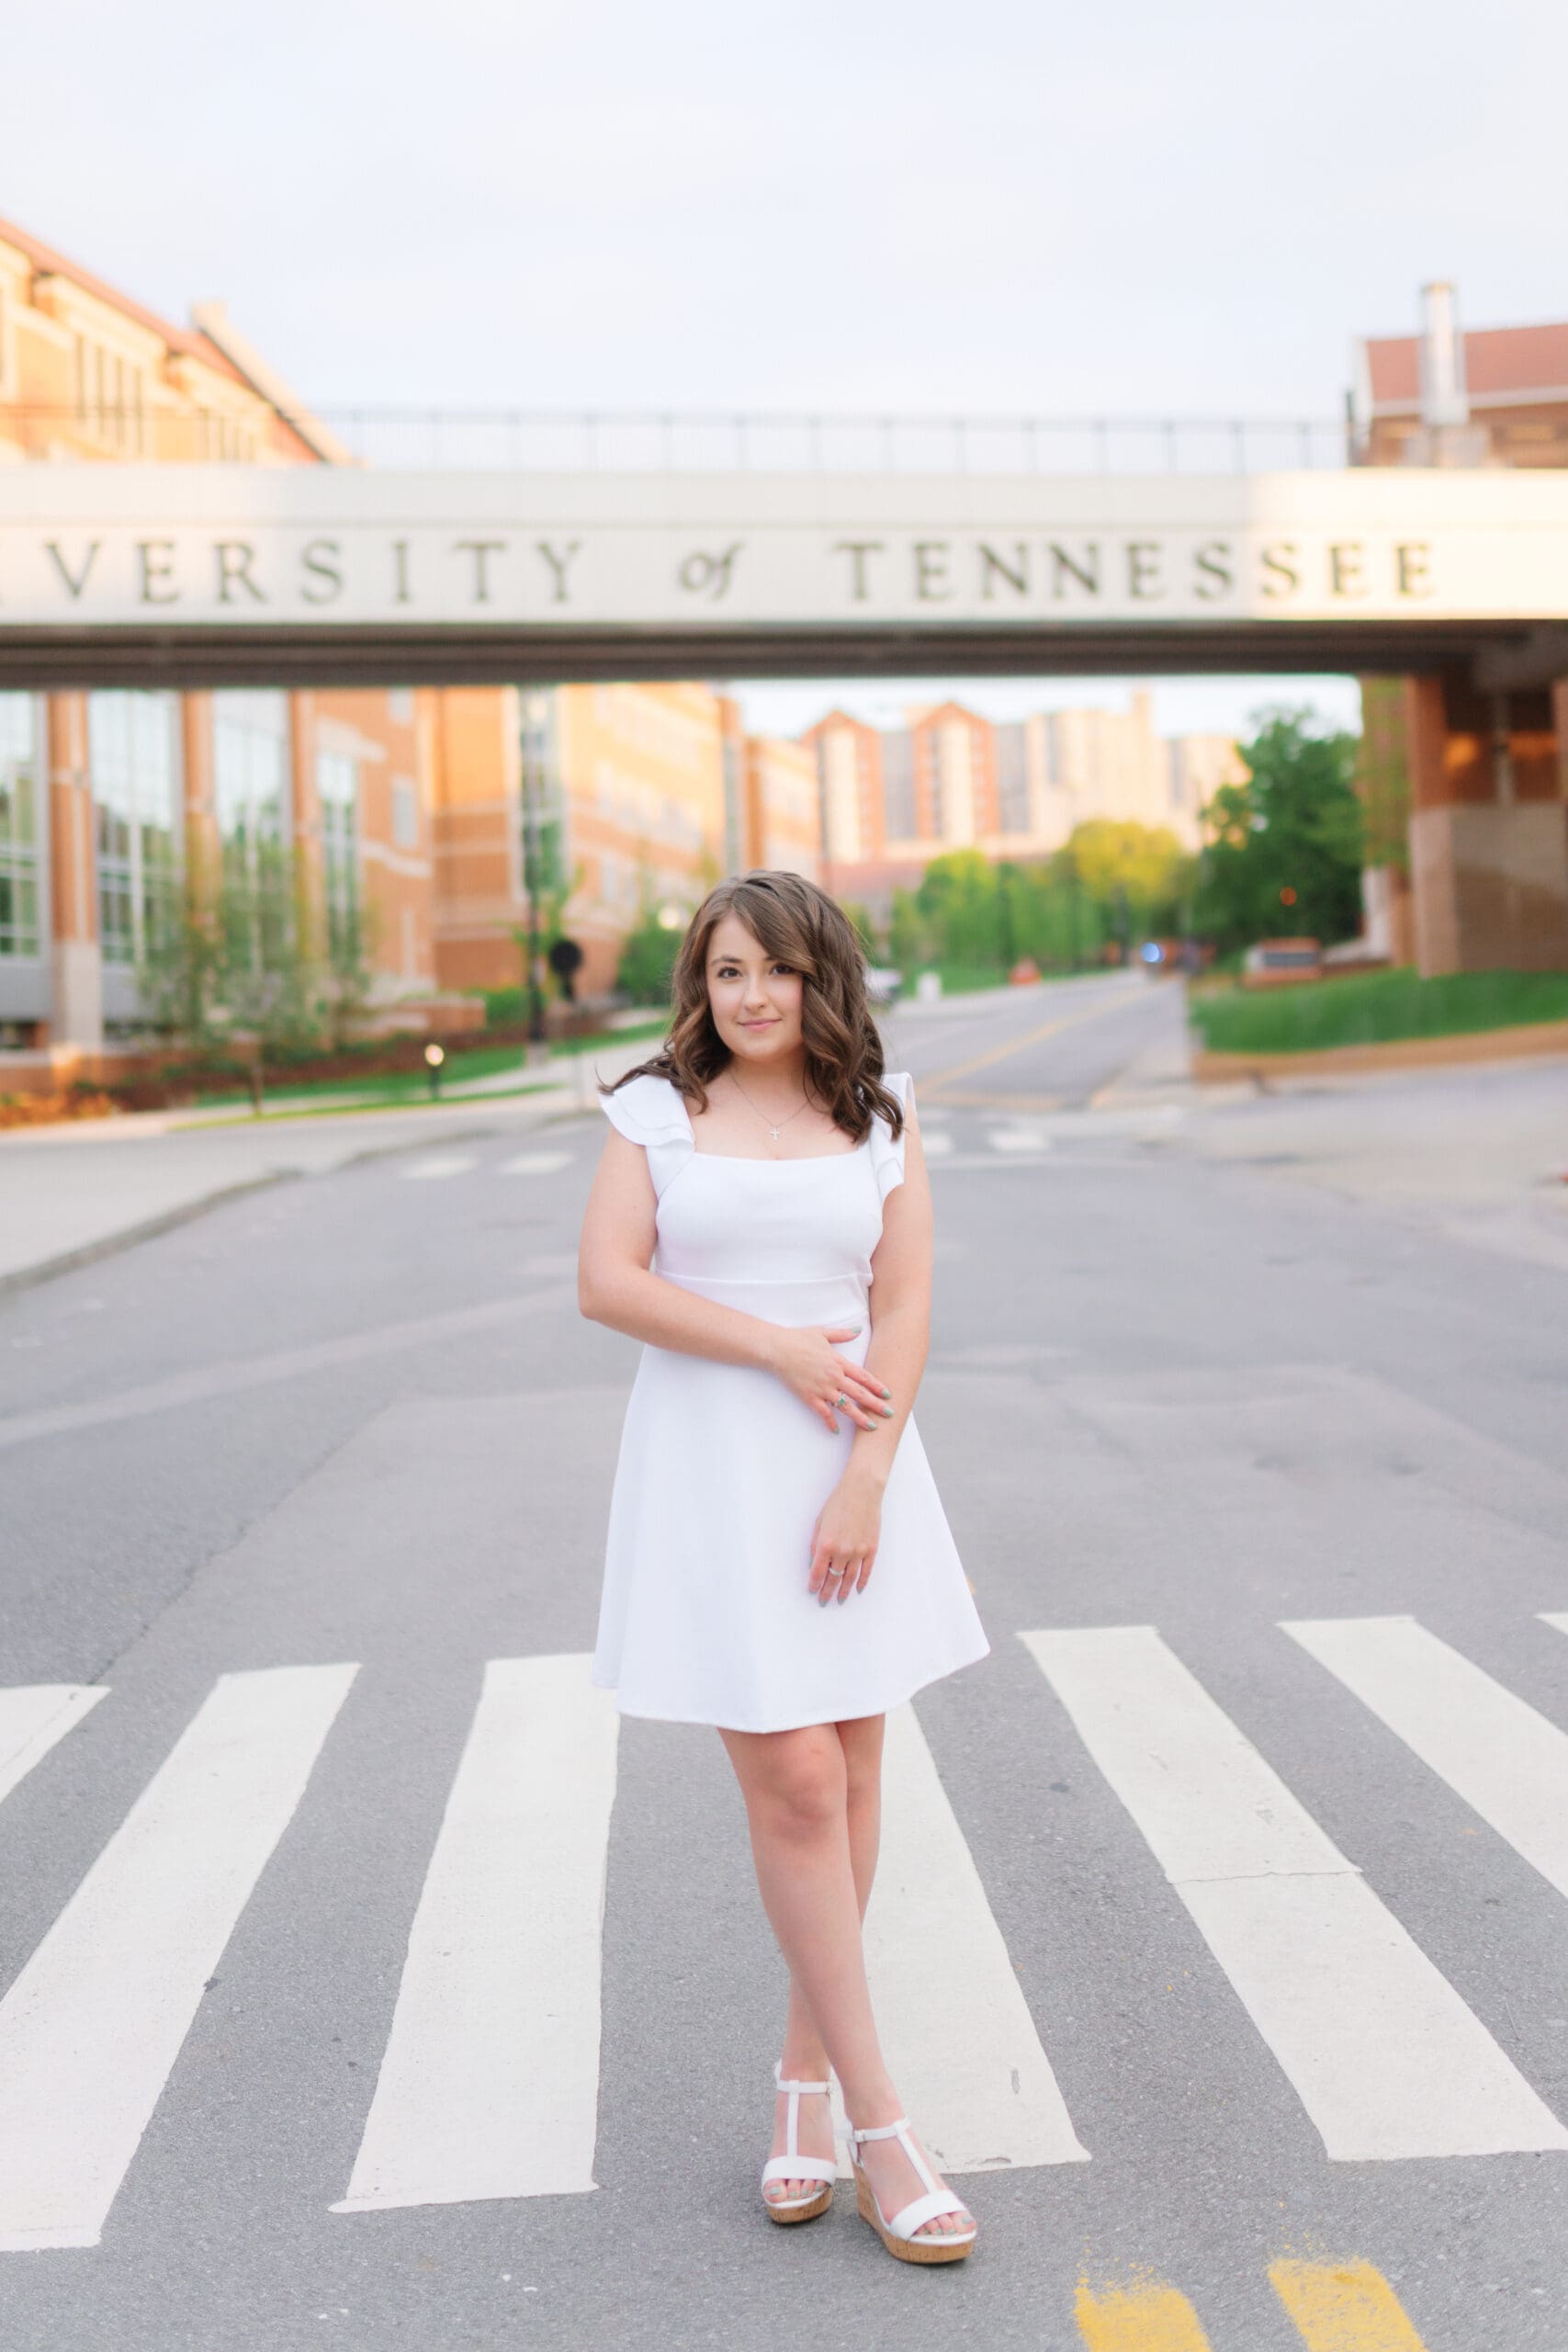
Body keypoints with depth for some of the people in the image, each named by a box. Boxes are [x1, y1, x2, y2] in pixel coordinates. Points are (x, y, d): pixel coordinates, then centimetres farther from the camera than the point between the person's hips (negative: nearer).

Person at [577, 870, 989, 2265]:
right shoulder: (657, 1113, 3)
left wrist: (864, 1479, -10)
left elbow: (905, 1307, 0)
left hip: (848, 1456, 3)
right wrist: (779, 1347, -12)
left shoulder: (879, 1120, 7)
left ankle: (806, 2074, 26)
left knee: (850, 1774, 6)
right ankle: (880, 2128, 4)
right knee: (795, 1785, -6)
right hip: (709, 1465, -2)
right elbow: (608, 1282, -7)